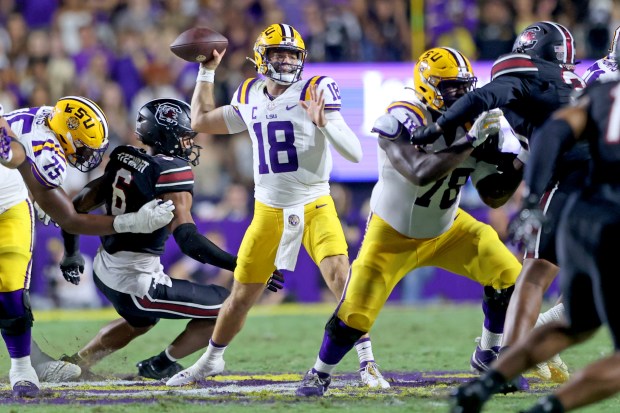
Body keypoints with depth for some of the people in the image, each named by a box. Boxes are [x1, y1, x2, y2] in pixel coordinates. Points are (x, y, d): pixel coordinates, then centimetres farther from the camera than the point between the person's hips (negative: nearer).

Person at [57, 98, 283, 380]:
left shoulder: (124, 160, 6)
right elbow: (188, 239, -26)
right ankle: (160, 366, 14)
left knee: (141, 321, 40)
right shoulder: (172, 170, -17)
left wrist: (71, 253, 29)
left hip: (106, 271, 9)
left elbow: (78, 207, 13)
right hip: (136, 282, -9)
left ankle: (76, 363, 41)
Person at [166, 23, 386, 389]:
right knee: (241, 298, 10)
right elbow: (202, 122, 22)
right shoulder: (250, 98, 4)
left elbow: (354, 153, -16)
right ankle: (211, 360, 33)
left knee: (341, 278, -23)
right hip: (269, 211, 4)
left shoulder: (316, 92, -10)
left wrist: (325, 125, -32)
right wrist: (207, 71, 17)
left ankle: (368, 363, -15)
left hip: (315, 207, -4)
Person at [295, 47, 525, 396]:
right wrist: (470, 142, -46)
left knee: (508, 276, -8)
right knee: (355, 314, -9)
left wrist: (519, 165, -23)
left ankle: (488, 355, 14)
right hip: (394, 235, -5)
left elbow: (494, 197, -7)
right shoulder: (404, 120, -29)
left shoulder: (472, 122, -11)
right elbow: (421, 173, -46)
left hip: (448, 230, 5)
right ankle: (320, 374, 19)